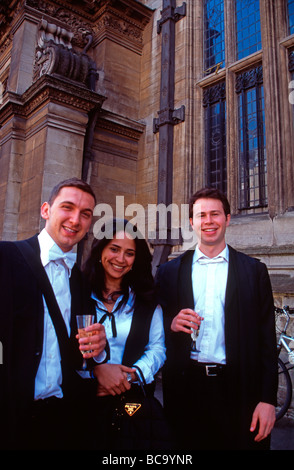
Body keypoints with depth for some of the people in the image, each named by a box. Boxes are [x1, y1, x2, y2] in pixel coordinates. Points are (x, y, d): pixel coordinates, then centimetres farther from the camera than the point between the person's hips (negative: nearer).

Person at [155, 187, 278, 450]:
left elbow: (266, 339, 1)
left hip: (238, 390, 0)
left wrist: (267, 399, -5)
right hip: (185, 388, 1)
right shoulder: (169, 272, 4)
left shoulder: (254, 271, 2)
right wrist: (171, 324, -13)